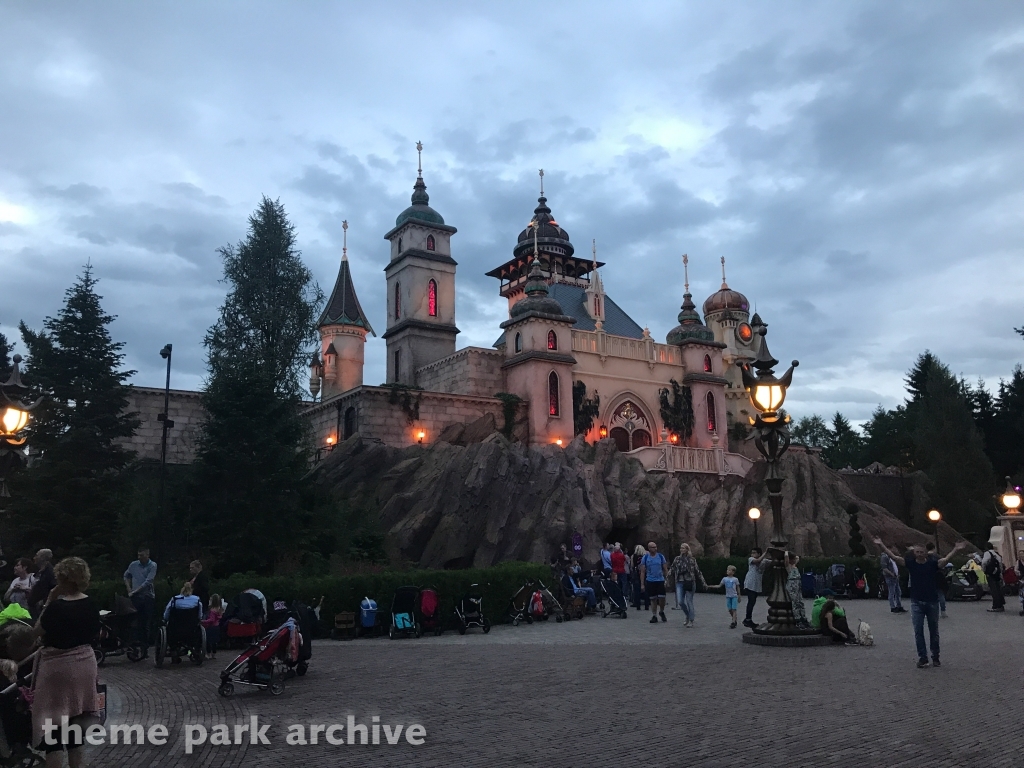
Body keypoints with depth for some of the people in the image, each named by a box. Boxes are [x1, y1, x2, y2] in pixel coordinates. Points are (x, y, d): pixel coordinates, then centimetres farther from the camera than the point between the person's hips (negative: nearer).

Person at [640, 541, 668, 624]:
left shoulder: (661, 556, 2)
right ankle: (654, 616, 16)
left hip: (660, 580, 0)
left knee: (662, 598, -4)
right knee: (653, 599, 4)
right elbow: (642, 571, 2)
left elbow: (664, 569, 6)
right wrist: (642, 584, -1)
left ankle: (661, 612, 23)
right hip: (650, 581, 0)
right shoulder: (645, 557, 0)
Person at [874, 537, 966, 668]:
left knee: (934, 631, 12)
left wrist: (956, 550, -38)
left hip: (932, 602, 0)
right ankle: (922, 657, 7)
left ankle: (935, 657, 25)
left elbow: (946, 559, -21)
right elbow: (894, 557, -10)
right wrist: (881, 545, -20)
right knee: (918, 631, -1)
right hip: (916, 603, 0)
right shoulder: (910, 563, -2)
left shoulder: (932, 563, -5)